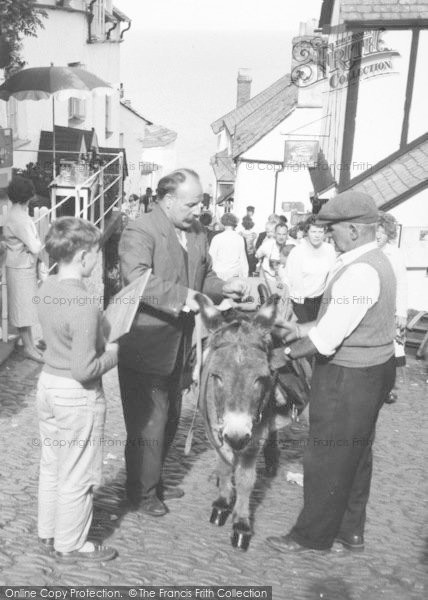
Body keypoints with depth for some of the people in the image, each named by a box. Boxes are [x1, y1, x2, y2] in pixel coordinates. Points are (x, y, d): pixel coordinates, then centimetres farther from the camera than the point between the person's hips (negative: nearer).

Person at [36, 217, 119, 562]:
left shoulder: (47, 289, 0)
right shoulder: (85, 305, -27)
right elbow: (84, 371, -27)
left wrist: (102, 341, 9)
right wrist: (113, 353, -11)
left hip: (48, 384, 9)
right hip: (78, 396, -9)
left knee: (51, 466, 23)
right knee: (76, 477, 10)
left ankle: (48, 533, 41)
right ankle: (70, 546, 28)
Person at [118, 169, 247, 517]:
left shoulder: (197, 234, 7)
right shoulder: (140, 232, -17)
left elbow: (205, 277, 17)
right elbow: (136, 280, -31)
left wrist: (222, 288, -3)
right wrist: (182, 296, -39)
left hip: (178, 345, 8)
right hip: (145, 347, -8)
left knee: (169, 419, 22)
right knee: (148, 423, 4)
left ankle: (154, 480, 42)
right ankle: (142, 491, 26)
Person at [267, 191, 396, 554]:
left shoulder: (359, 271, -24)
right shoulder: (376, 261, 8)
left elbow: (326, 339, -24)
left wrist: (287, 354, -8)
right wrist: (303, 329, 11)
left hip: (349, 378, -10)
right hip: (371, 371, 10)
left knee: (327, 460, 6)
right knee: (356, 456, 19)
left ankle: (314, 535, 24)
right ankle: (350, 533, 35)